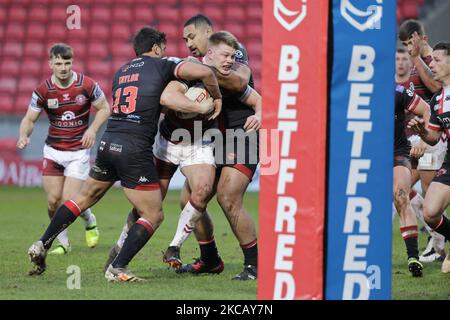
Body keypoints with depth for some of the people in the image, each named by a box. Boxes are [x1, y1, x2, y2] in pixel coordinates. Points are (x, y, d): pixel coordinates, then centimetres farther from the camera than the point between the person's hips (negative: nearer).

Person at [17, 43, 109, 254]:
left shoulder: (87, 85, -11)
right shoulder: (43, 90, -8)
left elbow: (104, 108, 3)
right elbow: (30, 119, -1)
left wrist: (92, 129, -14)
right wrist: (24, 136, -22)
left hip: (78, 151, -2)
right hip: (53, 150, 2)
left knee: (70, 201, -10)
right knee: (53, 200, -4)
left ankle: (90, 223, 23)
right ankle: (63, 242, 17)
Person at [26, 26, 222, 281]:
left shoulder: (121, 72, 19)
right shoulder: (162, 65, 1)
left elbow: (150, 98, 17)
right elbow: (204, 72, -10)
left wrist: (199, 106, 14)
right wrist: (217, 98, 8)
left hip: (108, 144, 6)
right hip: (136, 150, -6)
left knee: (85, 197, 26)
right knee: (154, 216, 5)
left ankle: (42, 245, 24)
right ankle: (118, 268, -6)